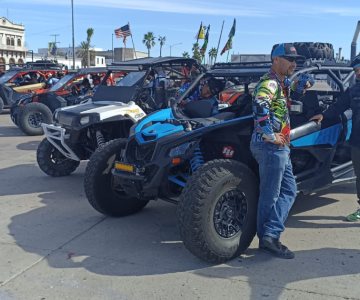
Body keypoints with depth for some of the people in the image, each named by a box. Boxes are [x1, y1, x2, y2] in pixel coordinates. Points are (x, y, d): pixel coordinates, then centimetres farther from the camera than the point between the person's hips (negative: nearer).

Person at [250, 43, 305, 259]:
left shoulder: (282, 83, 18)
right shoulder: (270, 82, -13)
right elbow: (259, 104, -34)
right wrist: (270, 135, -28)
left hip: (280, 146, 10)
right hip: (270, 146, -10)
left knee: (289, 191, 11)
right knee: (270, 196, -4)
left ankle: (269, 237, 10)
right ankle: (269, 237, 6)